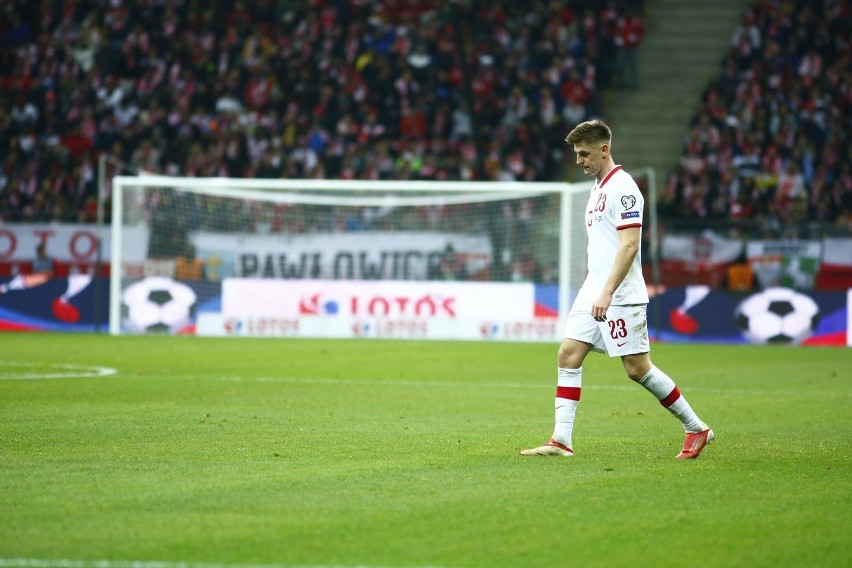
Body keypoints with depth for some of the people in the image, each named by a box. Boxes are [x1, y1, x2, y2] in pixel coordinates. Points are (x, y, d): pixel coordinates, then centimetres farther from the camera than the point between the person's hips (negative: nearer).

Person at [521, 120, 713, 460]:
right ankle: (561, 441, -5)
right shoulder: (598, 189, 16)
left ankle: (696, 429, 9)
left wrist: (607, 292, -26)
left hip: (620, 297, -9)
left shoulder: (622, 187, -13)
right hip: (593, 293, 9)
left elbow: (629, 245, -21)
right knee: (568, 355, -2)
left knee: (637, 368, -5)